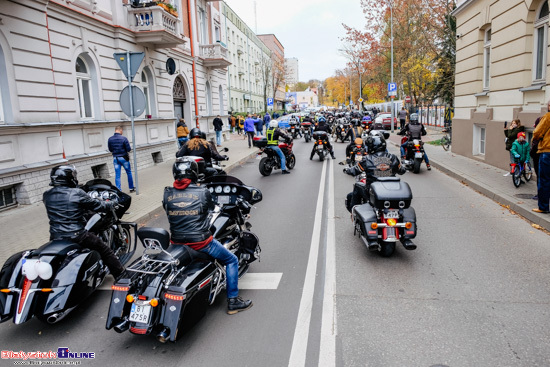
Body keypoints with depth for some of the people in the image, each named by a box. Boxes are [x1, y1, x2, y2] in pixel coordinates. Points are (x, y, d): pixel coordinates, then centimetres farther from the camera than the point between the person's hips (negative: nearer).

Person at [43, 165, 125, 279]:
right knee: (104, 249, 8)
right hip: (77, 235, -5)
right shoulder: (77, 193, -14)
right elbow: (96, 205, -7)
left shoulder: (46, 196, 3)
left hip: (55, 238, 5)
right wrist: (110, 204, 13)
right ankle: (121, 275, 12)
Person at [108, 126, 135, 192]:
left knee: (117, 175, 5)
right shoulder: (123, 138, -15)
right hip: (124, 158, -3)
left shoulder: (110, 139, -2)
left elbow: (110, 150, 8)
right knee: (129, 173, 14)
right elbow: (129, 149, -13)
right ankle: (131, 188, 21)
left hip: (115, 158, 3)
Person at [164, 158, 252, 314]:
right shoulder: (203, 192, -10)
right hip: (200, 242, -5)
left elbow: (168, 212, 12)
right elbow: (211, 209, 6)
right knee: (232, 260, 14)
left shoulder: (167, 193, -1)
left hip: (176, 242, 5)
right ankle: (233, 301, 15)